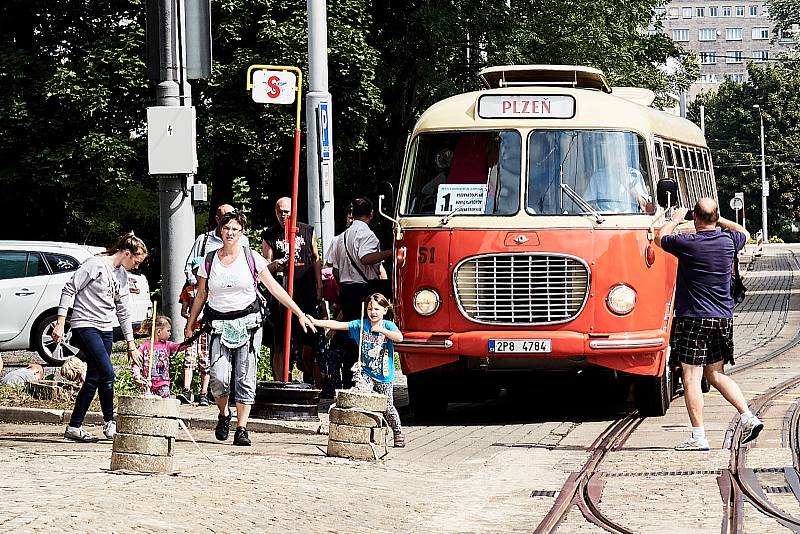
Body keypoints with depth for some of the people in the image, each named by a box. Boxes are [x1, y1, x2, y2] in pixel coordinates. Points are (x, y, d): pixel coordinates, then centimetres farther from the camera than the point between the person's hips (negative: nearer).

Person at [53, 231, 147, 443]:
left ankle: (74, 427, 9)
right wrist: (60, 323, -14)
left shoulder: (122, 275, 15)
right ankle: (109, 422, -5)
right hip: (85, 324, -8)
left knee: (94, 379, 4)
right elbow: (69, 290, -10)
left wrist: (131, 345, 20)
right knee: (107, 372, -17)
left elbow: (123, 312, 21)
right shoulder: (96, 265, -9)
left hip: (106, 329, 8)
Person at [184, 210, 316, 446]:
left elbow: (274, 288, 2)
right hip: (220, 326, 1)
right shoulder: (209, 261, 5)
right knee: (218, 378, -12)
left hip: (248, 322, -1)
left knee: (245, 379, -5)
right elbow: (200, 296, 15)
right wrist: (189, 325, 13)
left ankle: (241, 428, 0)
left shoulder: (251, 258, 1)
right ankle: (223, 414, 17)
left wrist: (300, 314, -1)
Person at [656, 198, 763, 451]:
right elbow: (744, 232, 27)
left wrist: (676, 219, 24)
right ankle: (748, 417, 7)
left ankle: (698, 437, -6)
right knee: (716, 373, 18)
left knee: (691, 377, -3)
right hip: (723, 318, 6)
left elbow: (660, 238, 9)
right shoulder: (728, 241, 1)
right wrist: (719, 220, 30)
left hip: (694, 319, -6)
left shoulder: (687, 243, -13)